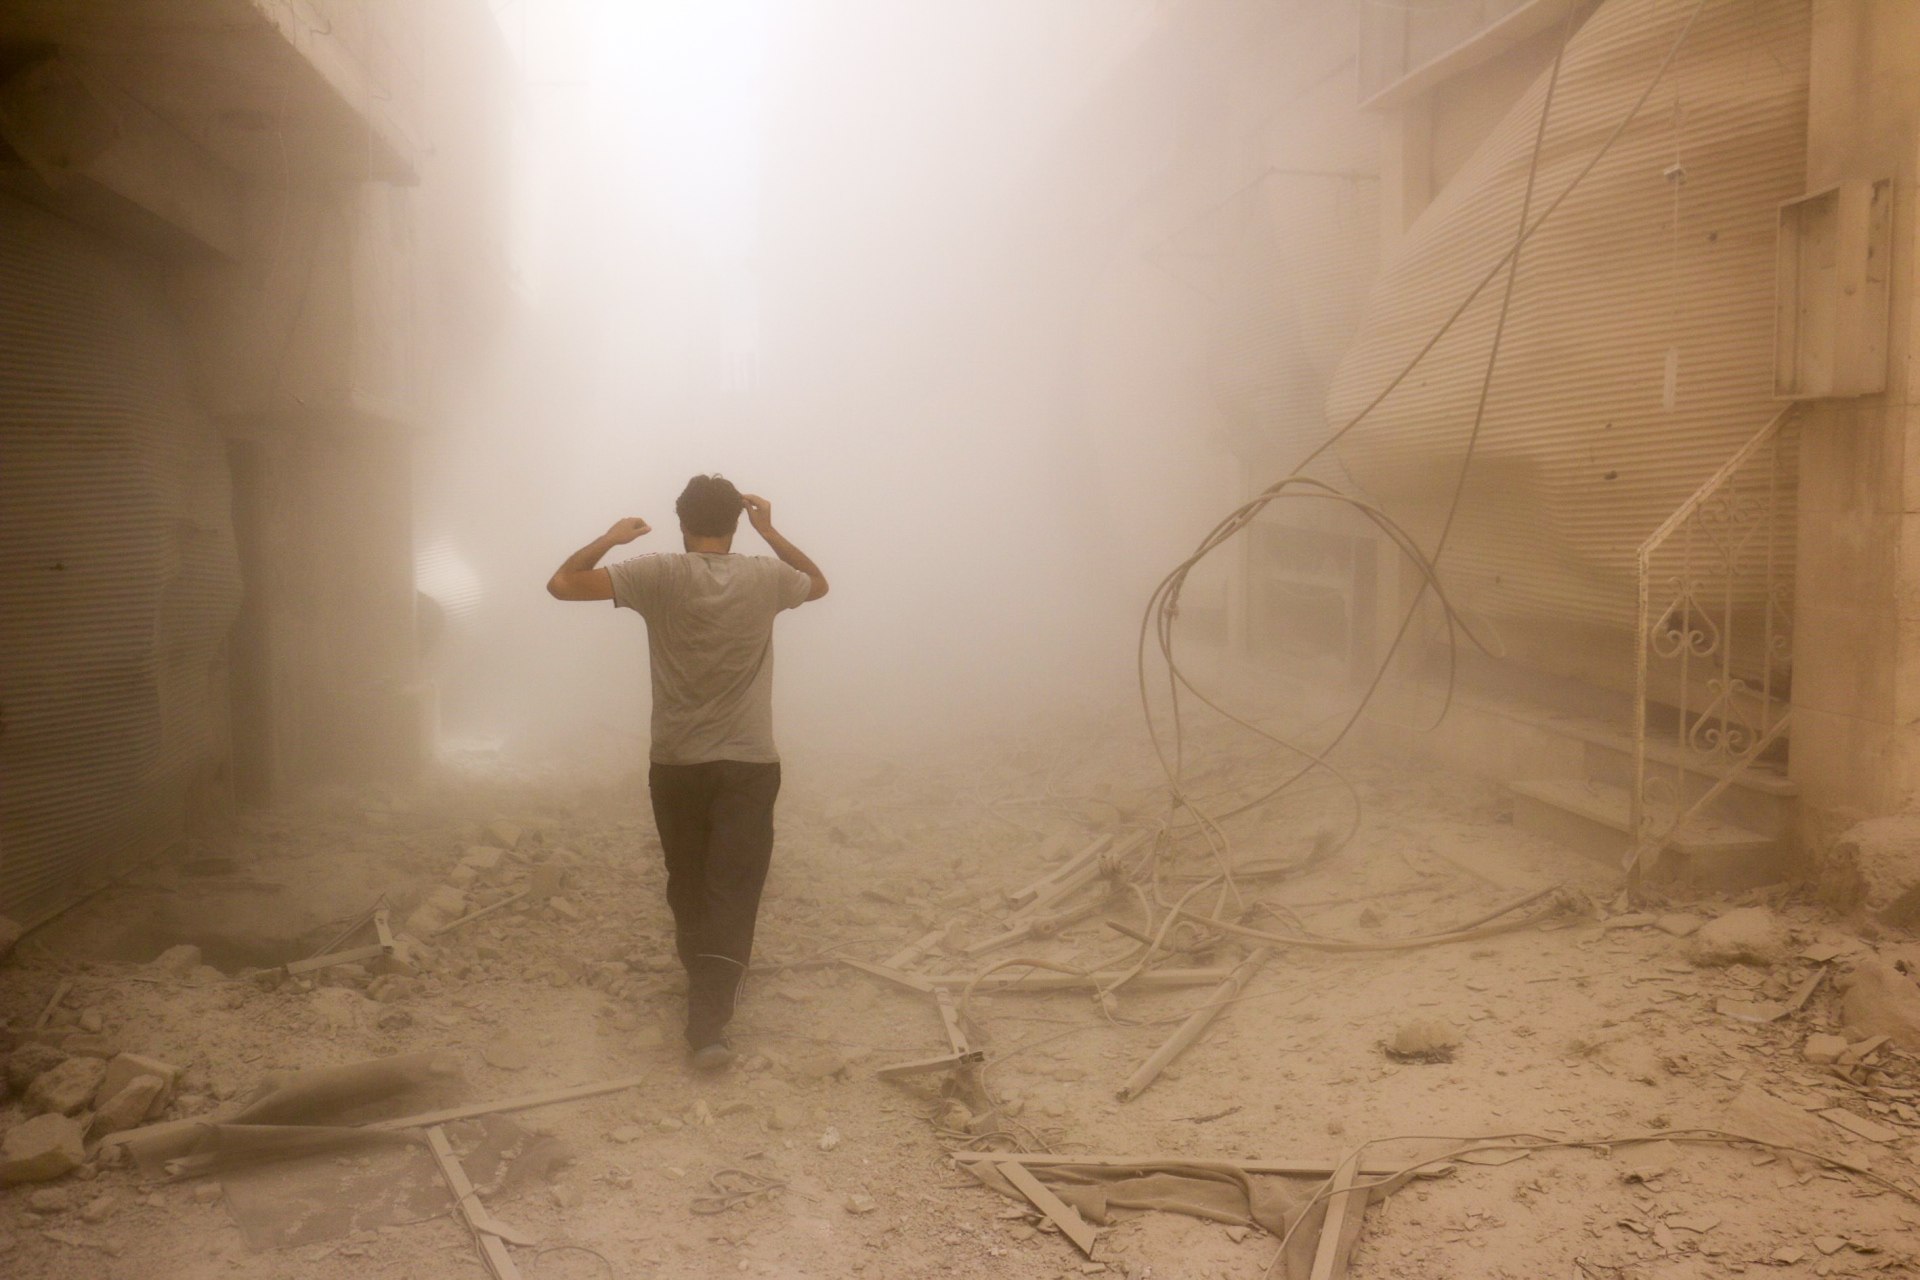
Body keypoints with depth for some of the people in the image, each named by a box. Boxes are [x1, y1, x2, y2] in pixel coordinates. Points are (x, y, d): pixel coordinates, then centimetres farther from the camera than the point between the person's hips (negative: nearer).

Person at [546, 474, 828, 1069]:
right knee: (733, 891, 0)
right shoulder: (765, 577, -4)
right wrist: (771, 532, 14)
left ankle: (701, 974, 40)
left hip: (676, 763, 1)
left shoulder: (658, 575, -9)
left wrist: (611, 538, 9)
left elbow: (561, 583, -5)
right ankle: (708, 1020, -12)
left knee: (687, 881, 21)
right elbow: (820, 583, 19)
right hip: (751, 764, 0)